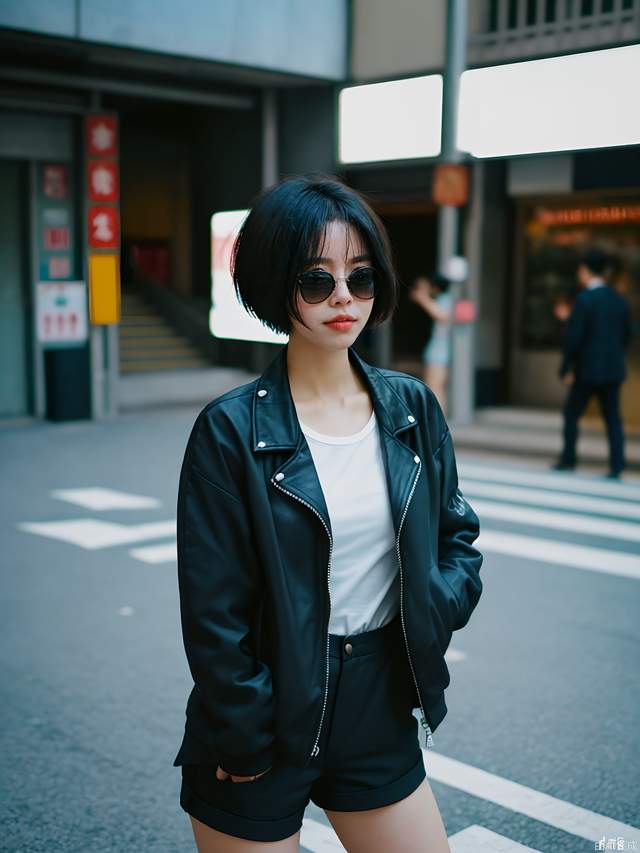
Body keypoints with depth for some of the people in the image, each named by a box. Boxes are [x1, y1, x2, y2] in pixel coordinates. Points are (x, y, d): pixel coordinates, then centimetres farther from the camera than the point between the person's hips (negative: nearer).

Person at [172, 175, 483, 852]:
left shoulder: (412, 408, 0)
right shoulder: (231, 429, -14)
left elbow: (457, 535, 11)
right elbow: (213, 610, -12)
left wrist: (437, 609, -7)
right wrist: (248, 739, -10)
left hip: (382, 709, 4)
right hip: (272, 714, -4)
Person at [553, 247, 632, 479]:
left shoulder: (584, 300, -14)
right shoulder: (620, 300, 5)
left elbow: (573, 338, -17)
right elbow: (626, 335, 12)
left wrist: (566, 369, -8)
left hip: (587, 370, -5)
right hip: (613, 370, 5)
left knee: (571, 414, 11)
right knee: (613, 419, 7)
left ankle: (568, 460, 16)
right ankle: (616, 466, 2)